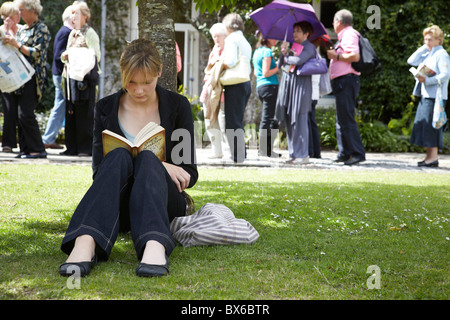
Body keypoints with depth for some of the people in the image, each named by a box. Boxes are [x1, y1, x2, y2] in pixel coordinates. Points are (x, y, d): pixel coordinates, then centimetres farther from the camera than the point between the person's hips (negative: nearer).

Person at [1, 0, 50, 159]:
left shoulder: (41, 29, -4)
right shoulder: (21, 29, 19)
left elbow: (37, 53, -13)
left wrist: (17, 44, -18)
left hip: (32, 78, -8)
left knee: (25, 114, -14)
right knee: (17, 114, 3)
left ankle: (38, 149, -7)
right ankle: (25, 149, 7)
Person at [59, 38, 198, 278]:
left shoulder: (177, 106, 6)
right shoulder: (106, 109, 6)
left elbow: (190, 174, 6)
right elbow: (99, 172, -1)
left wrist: (152, 167, -15)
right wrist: (160, 167, -15)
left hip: (165, 203, 0)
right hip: (119, 210, 0)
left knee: (147, 158, -33)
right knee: (118, 156, -32)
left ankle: (154, 247, -63)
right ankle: (84, 245, -58)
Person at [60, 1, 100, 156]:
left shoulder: (90, 33, -5)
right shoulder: (72, 34, 18)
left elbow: (96, 57, -10)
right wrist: (65, 56, 4)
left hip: (85, 77, -8)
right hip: (71, 76, 8)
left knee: (84, 113, -6)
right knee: (71, 112, 8)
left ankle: (86, 148, -1)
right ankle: (72, 147, 13)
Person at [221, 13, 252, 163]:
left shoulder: (231, 39, -6)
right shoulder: (245, 42, 21)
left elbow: (230, 62, -20)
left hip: (235, 84, -9)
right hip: (246, 83, 9)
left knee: (233, 122, -7)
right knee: (237, 121, 14)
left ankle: (238, 156, -9)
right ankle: (241, 154, 15)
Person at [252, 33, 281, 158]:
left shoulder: (257, 51, 19)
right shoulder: (267, 51, -9)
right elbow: (266, 73, -15)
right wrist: (278, 67, -4)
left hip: (260, 87, 10)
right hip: (269, 86, -10)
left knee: (272, 119, 11)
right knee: (267, 119, -8)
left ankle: (268, 149, 10)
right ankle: (263, 149, -8)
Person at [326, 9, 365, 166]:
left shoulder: (349, 34, -9)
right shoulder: (345, 36, 22)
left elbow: (355, 56, -23)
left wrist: (336, 56, -13)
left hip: (346, 81, -11)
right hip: (342, 82, 11)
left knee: (346, 119, -13)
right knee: (341, 119, 12)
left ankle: (358, 153, -14)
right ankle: (344, 153, 15)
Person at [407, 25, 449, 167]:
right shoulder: (427, 55, 19)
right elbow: (412, 61, 14)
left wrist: (427, 80, -24)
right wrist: (423, 48, 10)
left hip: (435, 96, -9)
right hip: (425, 95, 9)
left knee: (430, 124, -10)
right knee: (423, 125, 8)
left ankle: (433, 157, -8)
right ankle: (429, 156, 12)